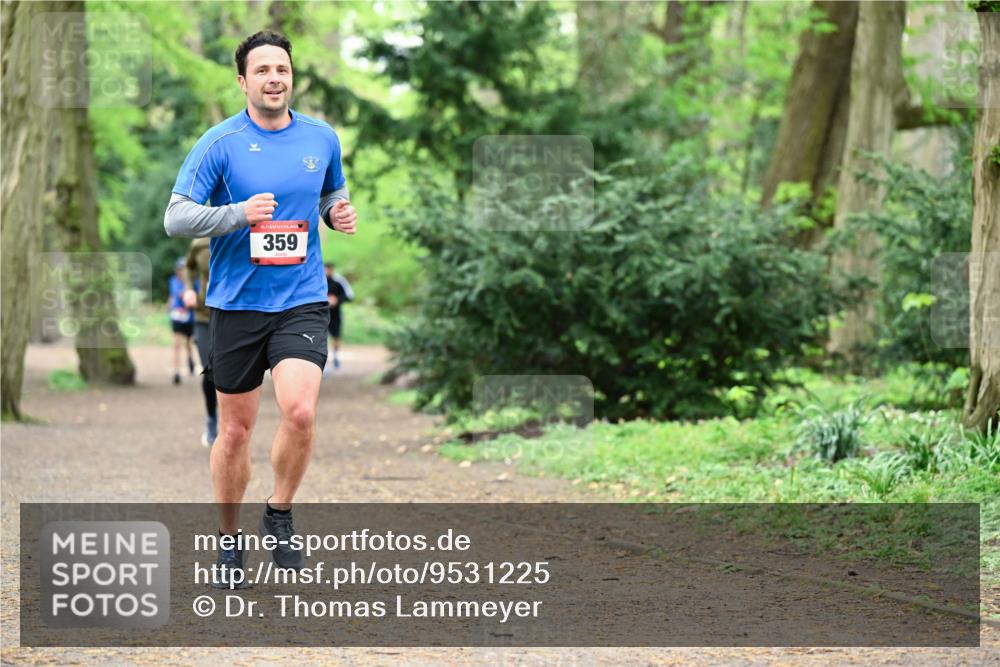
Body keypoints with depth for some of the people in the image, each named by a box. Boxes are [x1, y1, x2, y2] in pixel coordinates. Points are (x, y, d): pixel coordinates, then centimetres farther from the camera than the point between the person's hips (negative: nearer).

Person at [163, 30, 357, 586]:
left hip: (303, 302, 1)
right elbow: (176, 219, -9)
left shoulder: (323, 139, 4)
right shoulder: (219, 143, -6)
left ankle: (280, 515, 5)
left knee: (300, 411, -20)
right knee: (235, 429, 7)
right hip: (236, 305, -1)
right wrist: (239, 213, -23)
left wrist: (341, 212, -1)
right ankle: (230, 542, 26)